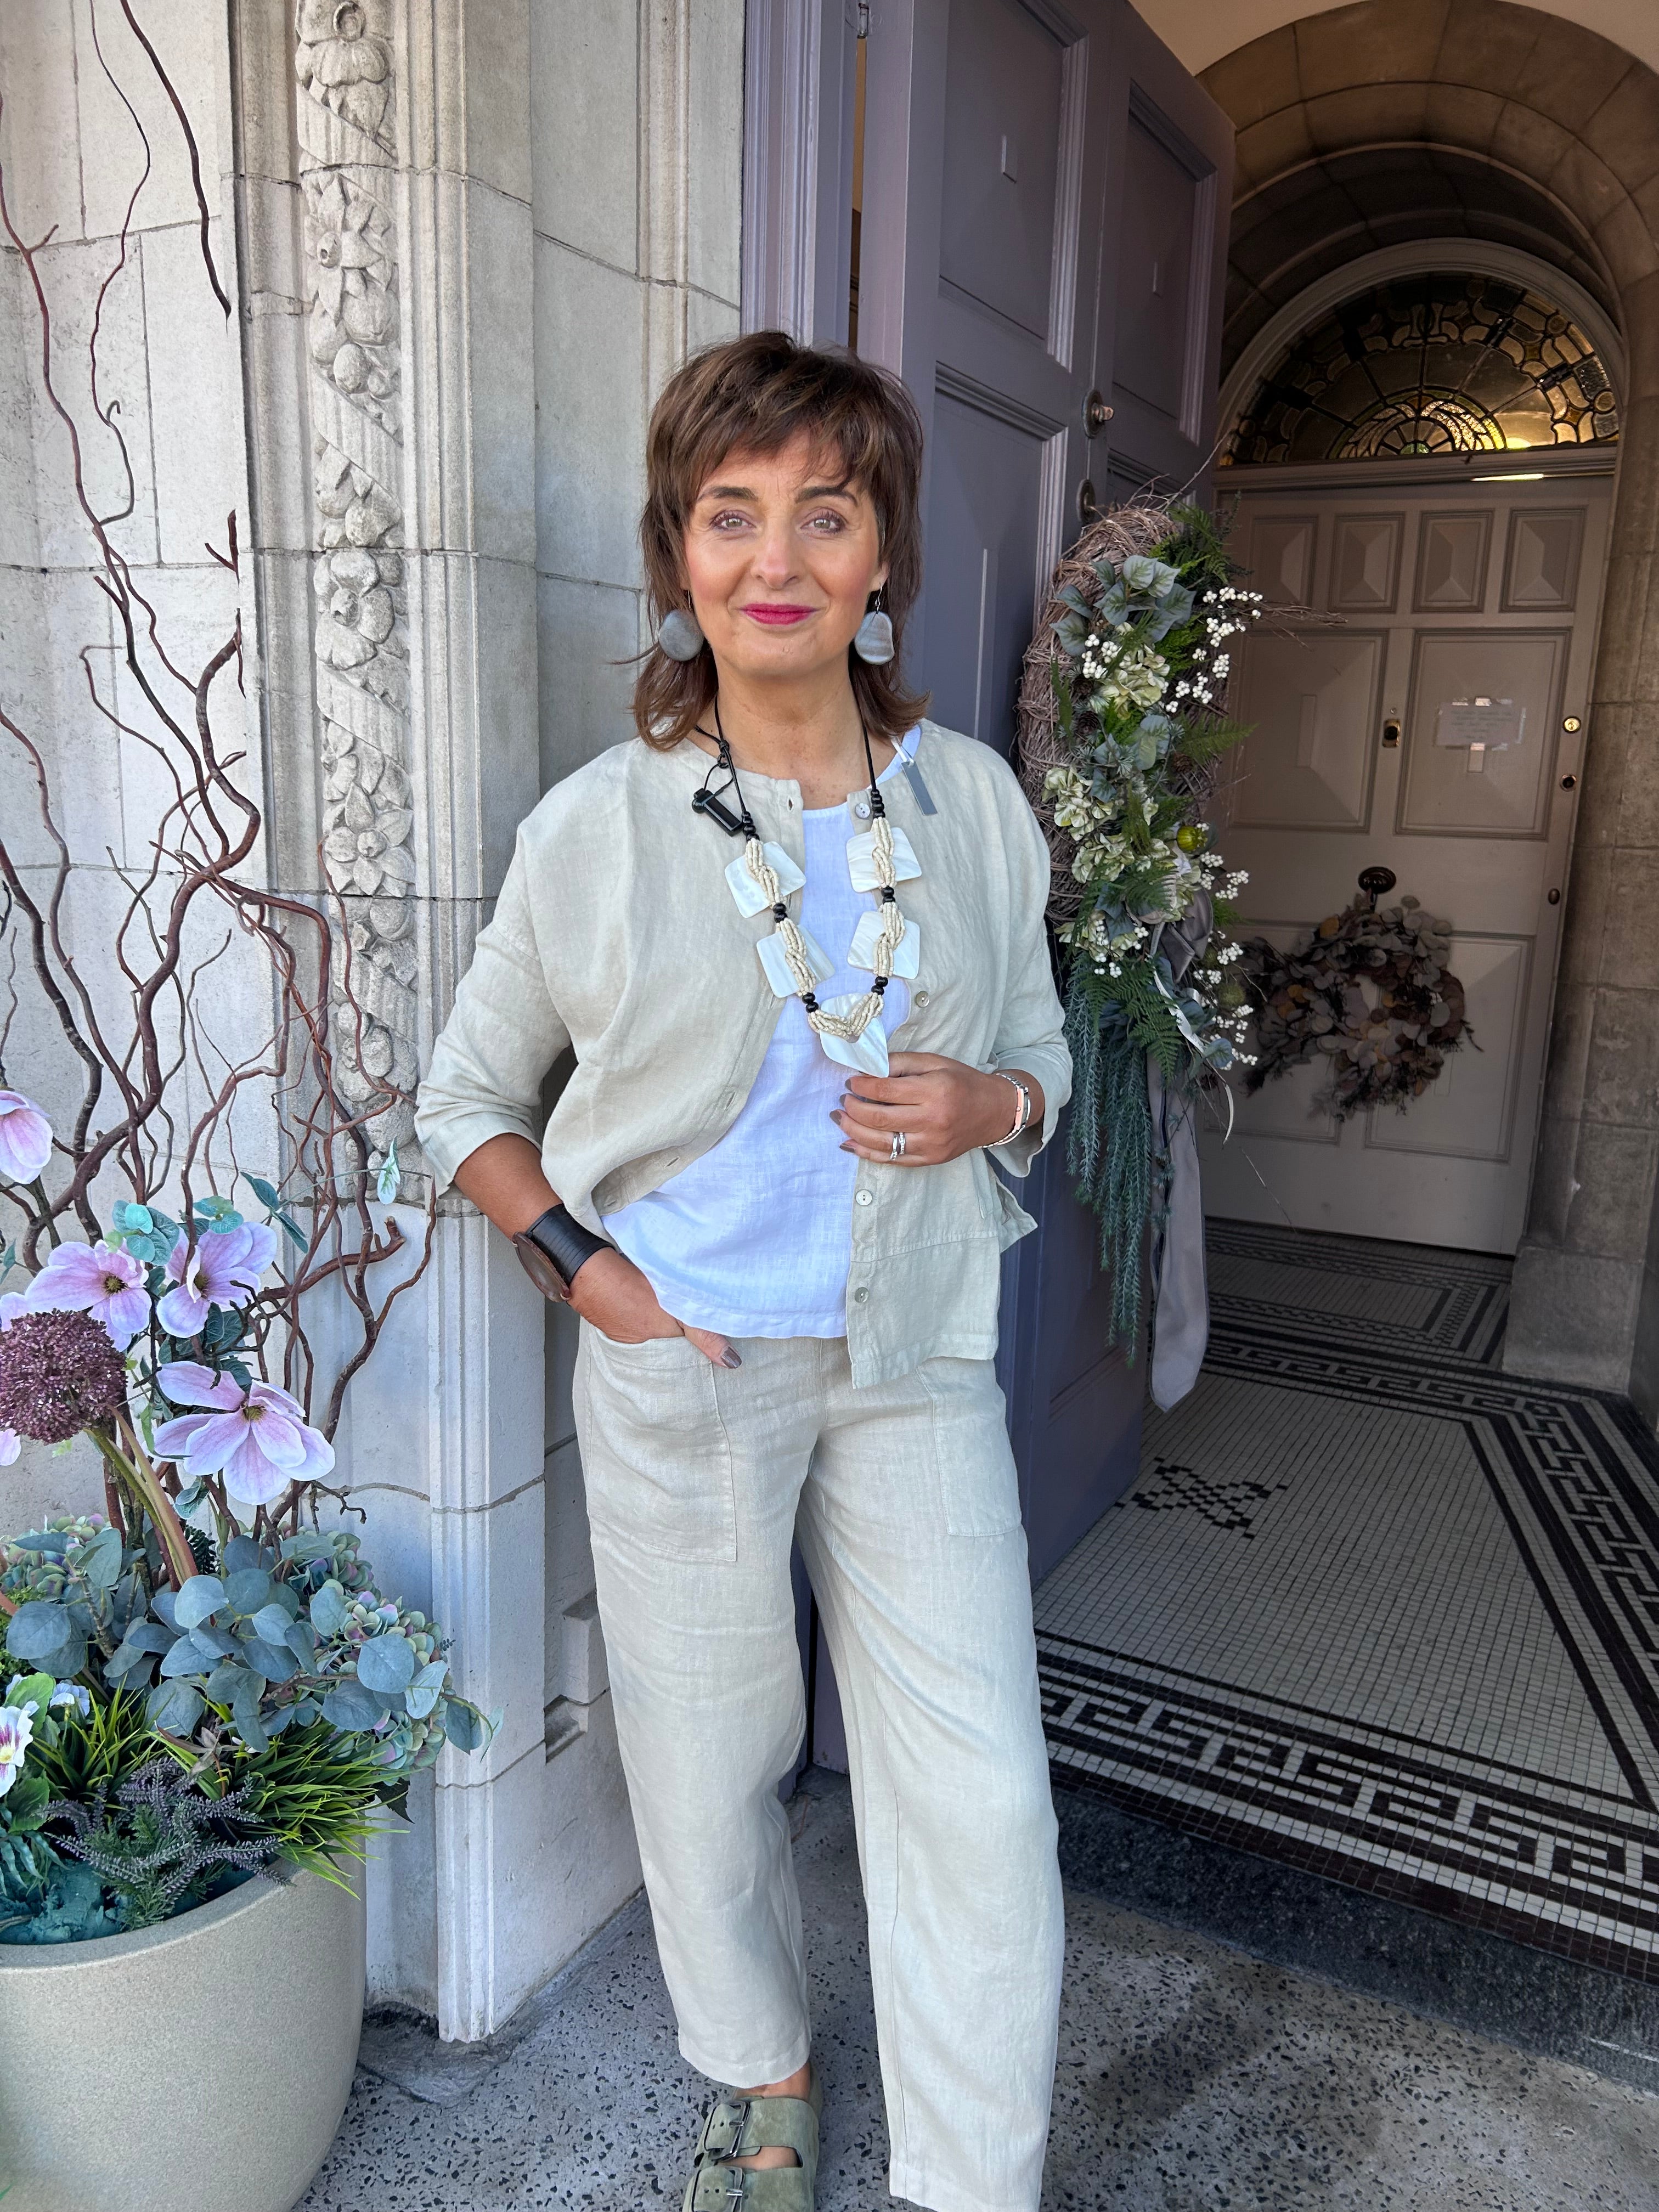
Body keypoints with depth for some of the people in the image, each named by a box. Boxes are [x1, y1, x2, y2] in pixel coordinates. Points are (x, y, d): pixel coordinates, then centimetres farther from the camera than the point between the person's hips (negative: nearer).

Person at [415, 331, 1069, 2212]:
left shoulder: (974, 802, 0)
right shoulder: (597, 827, -7)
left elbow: (1041, 1054, 12)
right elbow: (468, 1096, 4)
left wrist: (986, 1105, -11)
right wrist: (587, 1266, -9)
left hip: (915, 1360, 2)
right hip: (686, 1363, -1)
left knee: (981, 1799, 5)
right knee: (711, 1764, 16)